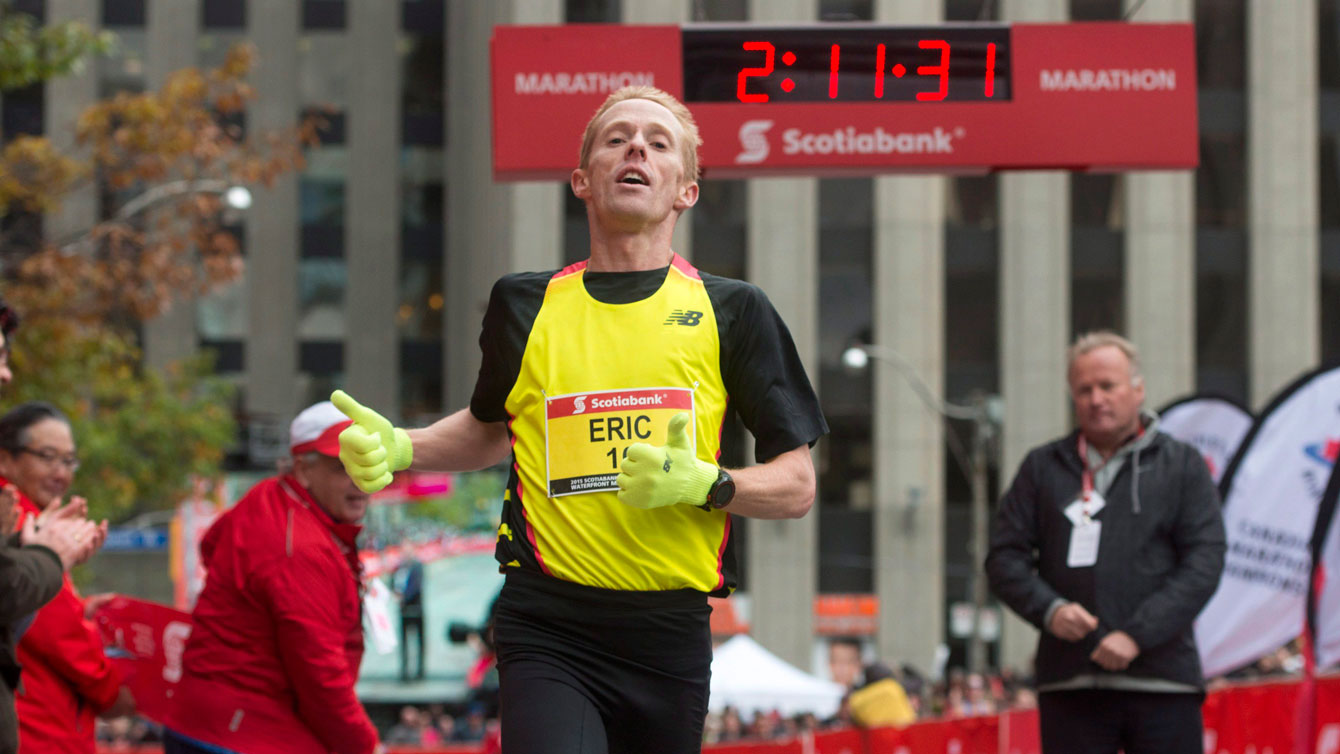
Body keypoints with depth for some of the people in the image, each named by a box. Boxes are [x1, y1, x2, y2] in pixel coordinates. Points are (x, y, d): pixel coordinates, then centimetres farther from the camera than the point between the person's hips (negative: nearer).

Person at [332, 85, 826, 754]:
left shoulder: (732, 311, 6)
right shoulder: (524, 305, 10)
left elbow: (796, 486, 6)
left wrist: (705, 484, -13)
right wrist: (399, 449, 10)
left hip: (670, 631, 1)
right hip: (548, 629, -1)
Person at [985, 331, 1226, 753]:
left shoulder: (1182, 466, 7)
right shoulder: (1042, 468, 13)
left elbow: (1204, 562, -2)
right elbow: (1005, 557, 11)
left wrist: (1137, 634, -13)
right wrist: (1048, 608, -10)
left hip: (1162, 680, -1)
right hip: (1070, 683, 1)